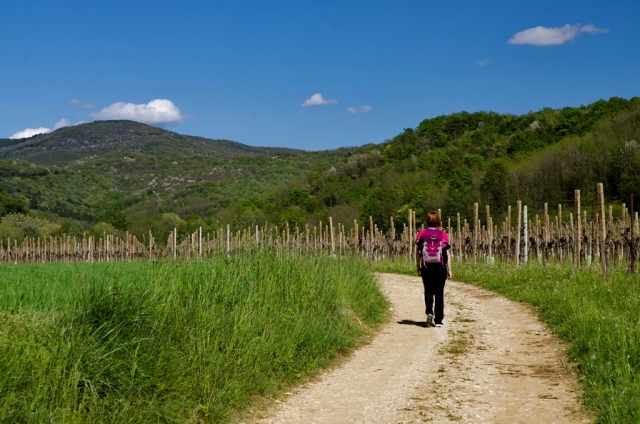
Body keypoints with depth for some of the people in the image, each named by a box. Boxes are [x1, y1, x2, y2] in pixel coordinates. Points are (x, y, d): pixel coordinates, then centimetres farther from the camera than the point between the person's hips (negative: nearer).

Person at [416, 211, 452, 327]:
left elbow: (418, 252, -1)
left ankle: (429, 312, -12)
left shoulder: (421, 234, 0)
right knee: (439, 293, 6)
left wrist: (418, 267, 7)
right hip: (440, 267, 0)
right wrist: (449, 270, -1)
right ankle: (438, 320, 6)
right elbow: (447, 253, -3)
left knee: (428, 291, 11)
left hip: (427, 267, 0)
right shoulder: (443, 235, -1)